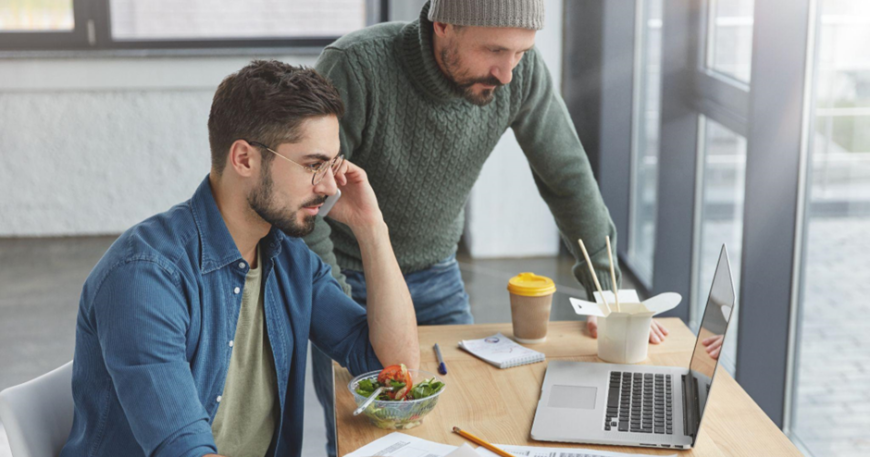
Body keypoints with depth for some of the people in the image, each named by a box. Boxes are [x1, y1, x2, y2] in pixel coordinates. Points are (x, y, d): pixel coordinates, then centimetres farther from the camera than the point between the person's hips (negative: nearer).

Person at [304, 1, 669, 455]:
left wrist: (607, 293, -6)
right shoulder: (355, 66, -31)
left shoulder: (521, 69, -19)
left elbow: (567, 174, -7)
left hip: (435, 275, 4)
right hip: (348, 275, -3)